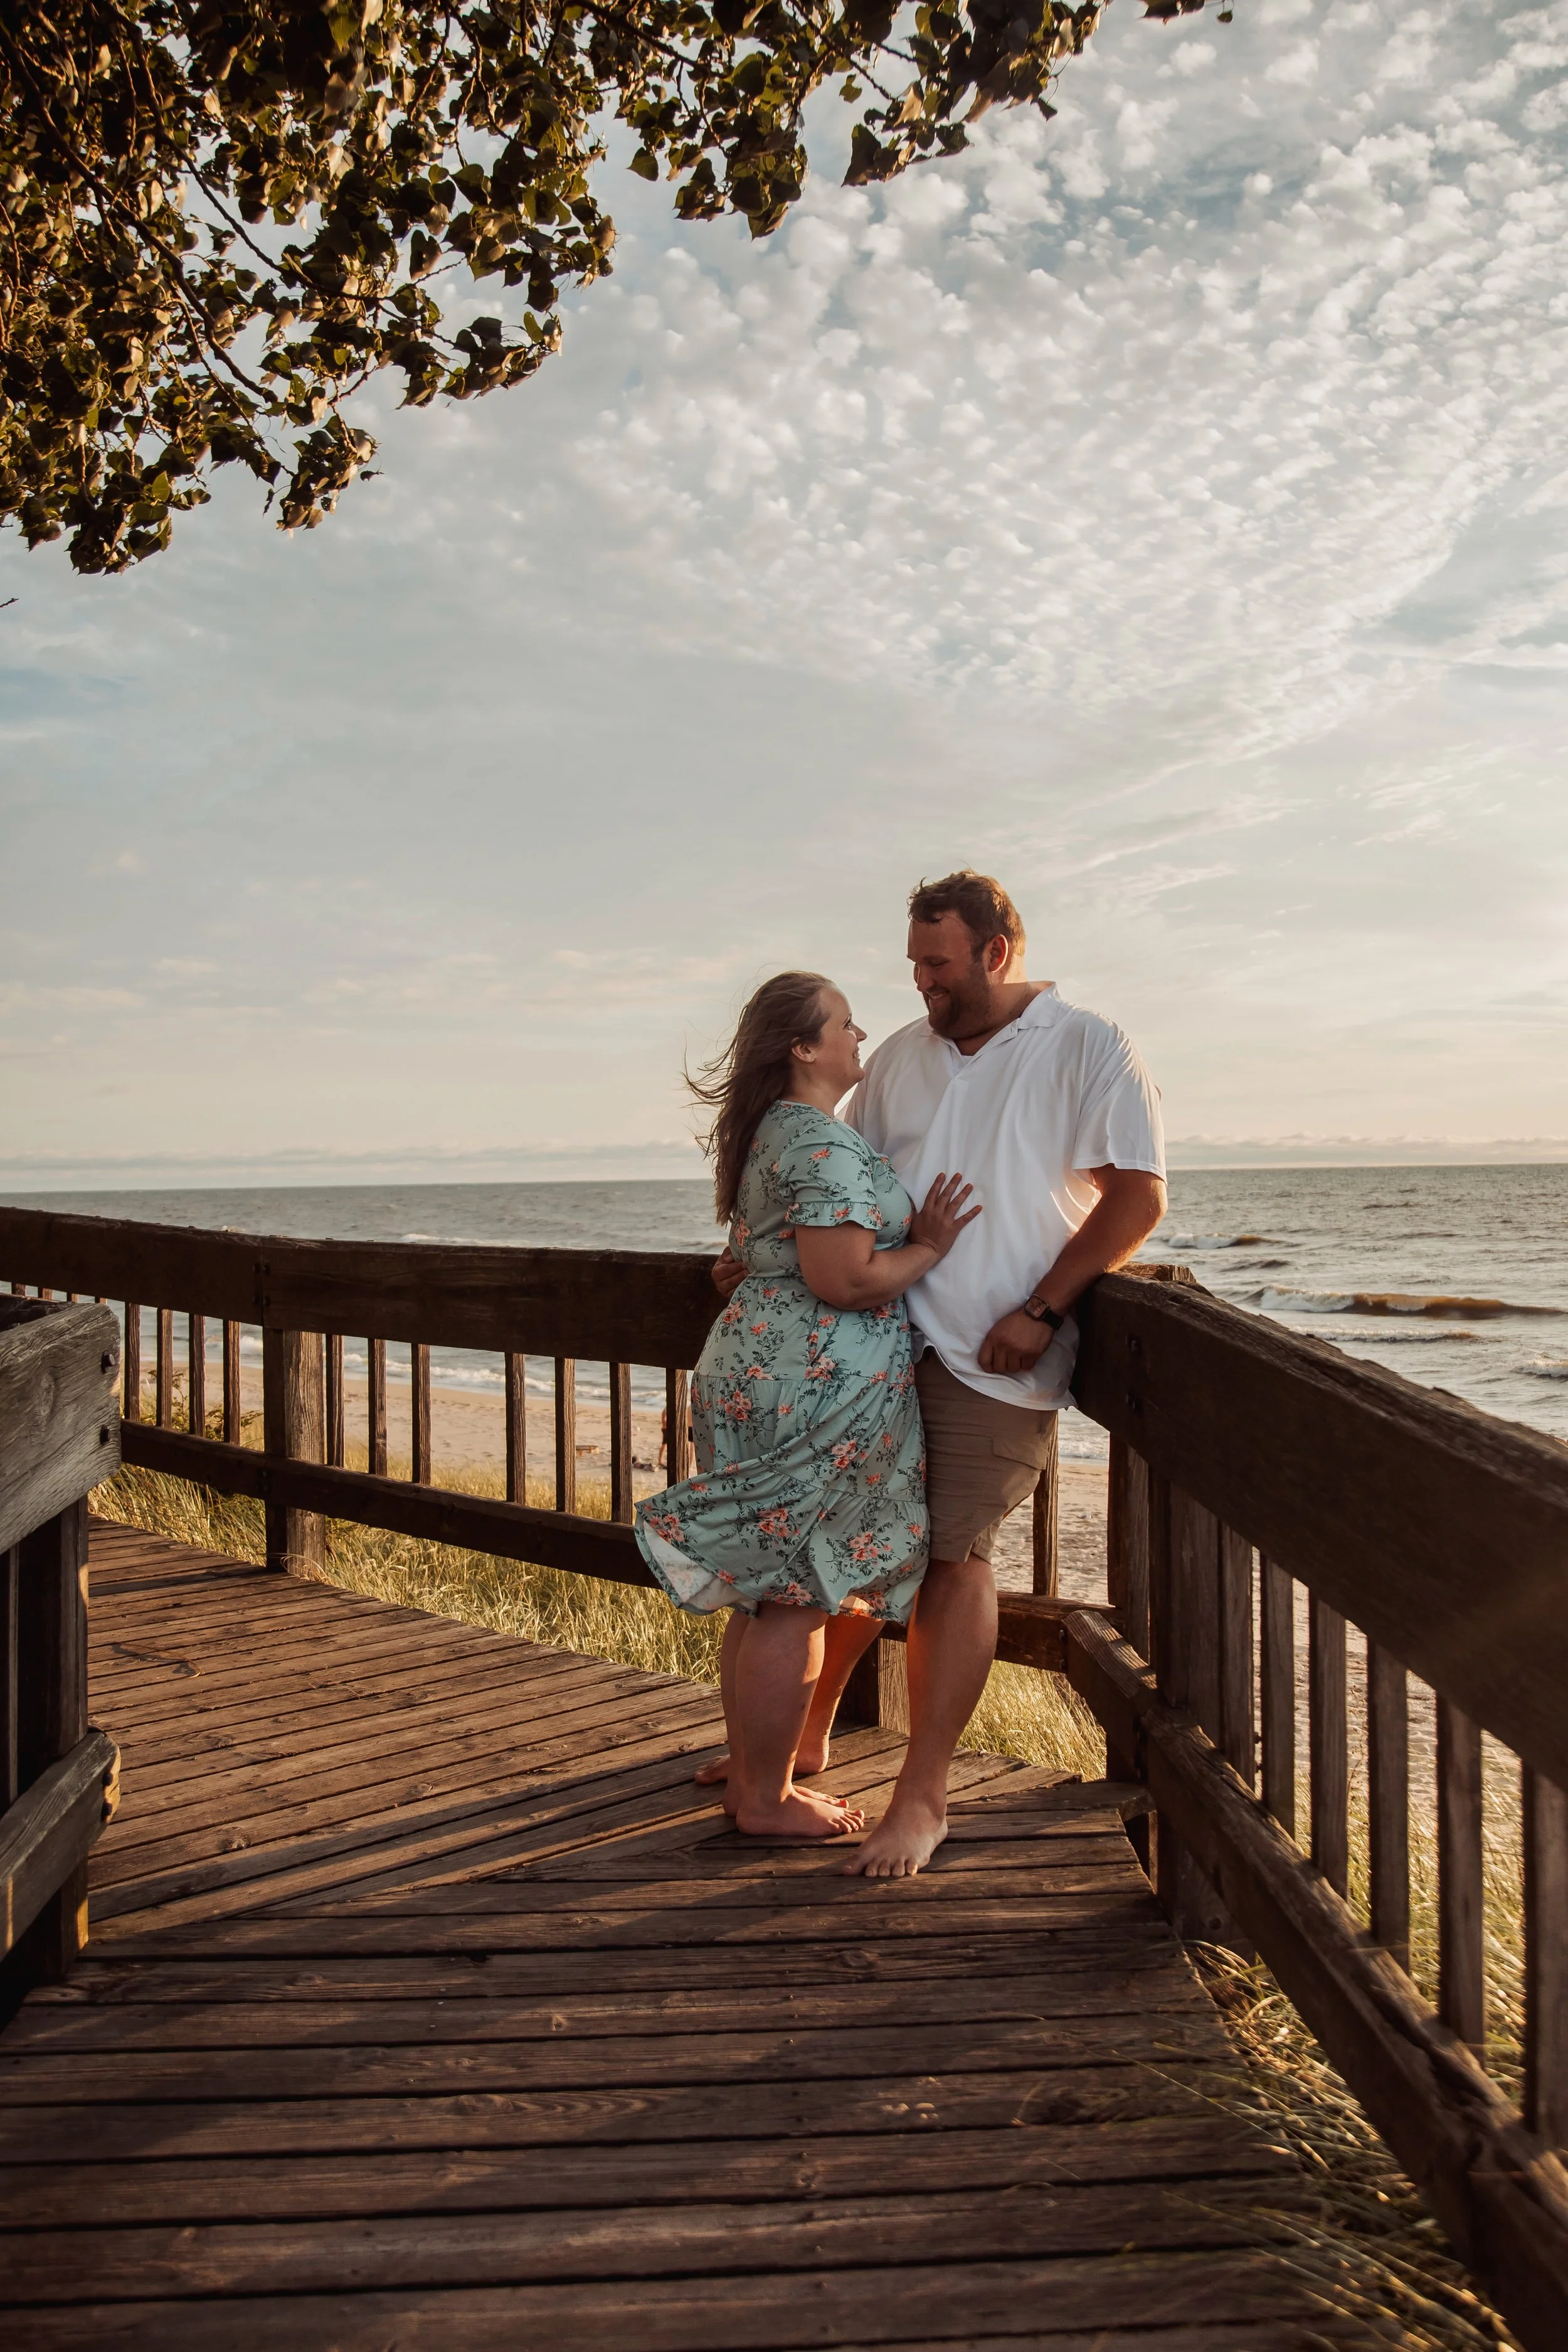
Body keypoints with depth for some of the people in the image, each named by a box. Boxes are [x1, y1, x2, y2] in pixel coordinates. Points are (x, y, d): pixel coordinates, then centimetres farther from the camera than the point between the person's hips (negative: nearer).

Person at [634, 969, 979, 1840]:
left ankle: (747, 1770, 29)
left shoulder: (775, 1133, 17)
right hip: (810, 1394, -11)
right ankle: (767, 1799, 12)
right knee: (796, 1603, 0)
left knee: (765, 1597, 17)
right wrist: (929, 1248, -9)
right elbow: (844, 1280, -23)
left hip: (760, 1374, 11)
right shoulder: (827, 1146, -17)